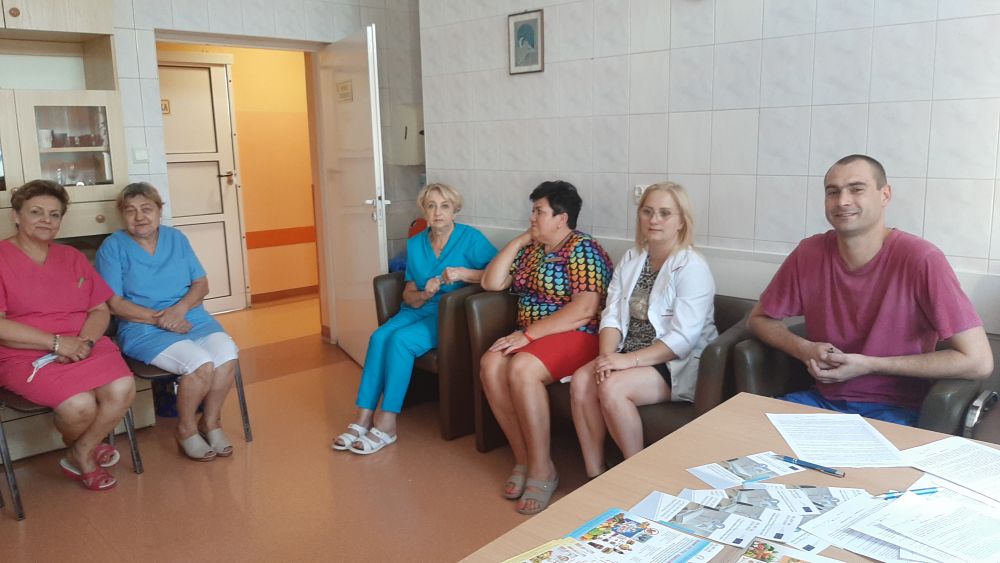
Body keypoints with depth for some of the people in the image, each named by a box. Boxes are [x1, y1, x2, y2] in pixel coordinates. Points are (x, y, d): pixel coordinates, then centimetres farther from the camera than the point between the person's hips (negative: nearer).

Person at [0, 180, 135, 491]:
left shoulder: (72, 257, 16)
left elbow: (100, 310, 12)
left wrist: (85, 341, -9)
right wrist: (57, 343, -16)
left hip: (83, 345, 4)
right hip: (27, 355, -4)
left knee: (122, 388, -25)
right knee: (80, 404, -29)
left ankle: (81, 455, 2)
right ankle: (85, 448, 9)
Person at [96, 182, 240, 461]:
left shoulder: (176, 238, 13)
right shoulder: (113, 246, 1)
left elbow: (201, 283, 10)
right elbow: (114, 303, -4)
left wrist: (180, 308, -11)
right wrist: (158, 318, -15)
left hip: (192, 318, 4)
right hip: (143, 328, -4)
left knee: (227, 354, -26)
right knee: (200, 363, -30)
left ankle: (211, 422, -1)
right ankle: (186, 429, -2)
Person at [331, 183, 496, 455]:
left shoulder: (470, 238, -5)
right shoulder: (415, 244, 10)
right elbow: (408, 295, 11)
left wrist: (465, 273, -25)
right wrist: (423, 294, -11)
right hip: (418, 309, 5)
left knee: (400, 340, -29)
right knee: (379, 336, -24)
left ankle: (386, 424, -21)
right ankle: (363, 419, -20)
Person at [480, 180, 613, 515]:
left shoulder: (583, 250, -9)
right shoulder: (530, 249, 16)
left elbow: (585, 309, -21)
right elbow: (491, 283, 12)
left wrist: (529, 333, -23)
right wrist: (517, 242, 8)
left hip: (577, 337, -7)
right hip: (532, 338, 7)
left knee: (521, 369, -34)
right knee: (490, 365, -23)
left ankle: (542, 470, -21)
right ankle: (523, 459, -14)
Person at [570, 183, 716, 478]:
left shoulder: (692, 268, -11)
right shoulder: (630, 260, 10)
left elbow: (683, 339, -19)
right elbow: (612, 316, 3)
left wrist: (629, 359, -25)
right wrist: (607, 355, -16)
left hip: (678, 365, -6)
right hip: (630, 358, 6)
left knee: (612, 387, -29)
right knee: (581, 380, -20)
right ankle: (594, 476, -8)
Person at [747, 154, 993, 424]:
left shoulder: (921, 260, -16)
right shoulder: (809, 253, -4)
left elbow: (978, 361, -17)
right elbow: (759, 318, 9)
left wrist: (869, 366, -17)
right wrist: (804, 350, -11)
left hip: (894, 410, -3)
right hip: (823, 399, 3)